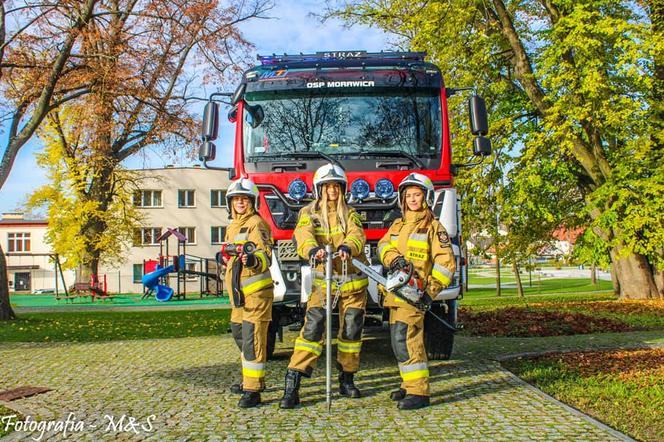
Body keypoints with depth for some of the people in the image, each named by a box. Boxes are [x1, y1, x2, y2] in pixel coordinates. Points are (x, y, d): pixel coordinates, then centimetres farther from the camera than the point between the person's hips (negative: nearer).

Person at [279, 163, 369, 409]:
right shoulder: (308, 213, 5)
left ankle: (347, 379, 25)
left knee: (351, 330, 8)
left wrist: (347, 247, -35)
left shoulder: (349, 214, 10)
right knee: (312, 329, -12)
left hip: (353, 280, 2)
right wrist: (312, 250, -39)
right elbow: (302, 235, -16)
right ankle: (292, 384, -11)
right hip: (322, 280, -2)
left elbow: (357, 234, -11)